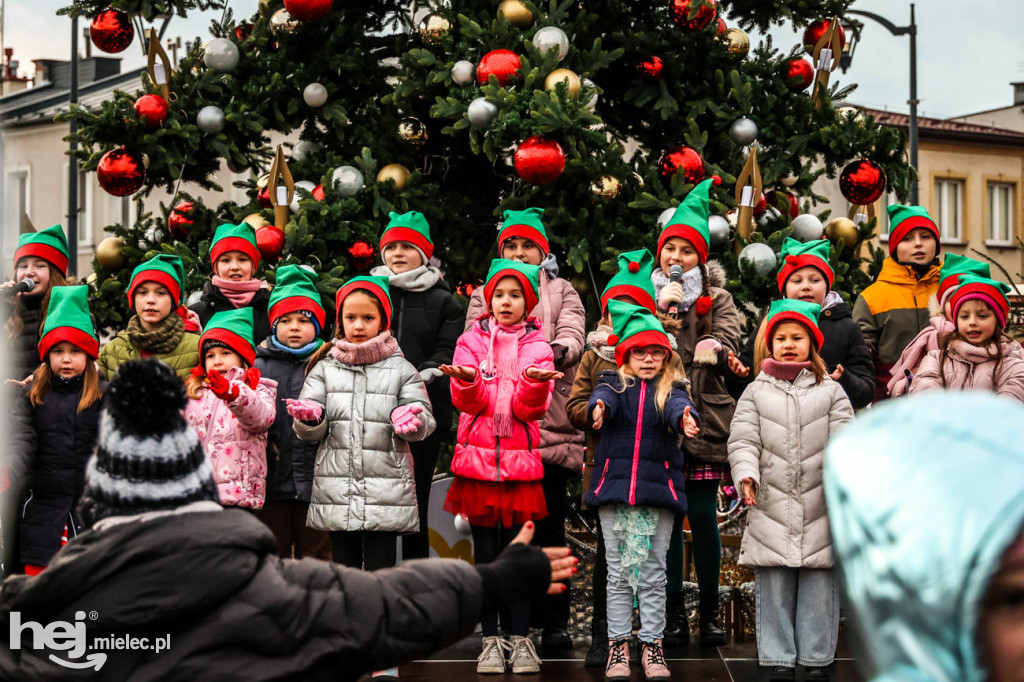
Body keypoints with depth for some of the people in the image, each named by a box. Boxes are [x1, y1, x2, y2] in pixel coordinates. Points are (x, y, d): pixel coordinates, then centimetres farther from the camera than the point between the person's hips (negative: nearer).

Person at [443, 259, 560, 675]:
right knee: (486, 553, 4)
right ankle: (491, 640, 11)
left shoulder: (538, 348, 7)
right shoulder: (472, 342, 7)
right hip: (477, 458, 0)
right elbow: (468, 401, -7)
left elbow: (528, 407, -6)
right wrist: (466, 379, -28)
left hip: (519, 460, 0)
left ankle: (521, 640, 8)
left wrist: (534, 381, -27)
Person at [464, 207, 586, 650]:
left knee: (548, 523, -3)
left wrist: (555, 351, -25)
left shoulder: (562, 293, 16)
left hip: (550, 426, -1)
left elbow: (573, 337, -2)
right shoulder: (483, 295, 19)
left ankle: (553, 621, 3)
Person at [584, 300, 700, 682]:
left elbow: (679, 406, -15)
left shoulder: (671, 389, 8)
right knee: (618, 574, 4)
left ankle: (652, 645, 10)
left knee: (652, 574, 4)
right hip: (615, 488, 0)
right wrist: (599, 407, -40)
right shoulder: (613, 384, 9)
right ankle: (618, 645, 9)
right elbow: (602, 397, -15)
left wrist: (685, 418, -40)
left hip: (658, 491, 0)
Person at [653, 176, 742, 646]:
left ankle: (709, 612, 10)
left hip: (703, 418, 0)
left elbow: (729, 340, -4)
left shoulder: (716, 299, 12)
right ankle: (674, 613, 8)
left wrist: (714, 349, -25)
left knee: (703, 516, -1)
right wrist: (660, 308, -10)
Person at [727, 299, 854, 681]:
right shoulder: (757, 392, 11)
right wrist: (746, 475, -15)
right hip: (771, 509, 1)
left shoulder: (831, 392, 10)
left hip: (820, 512, 0)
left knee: (820, 590, 2)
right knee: (774, 589, 3)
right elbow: (743, 440, 3)